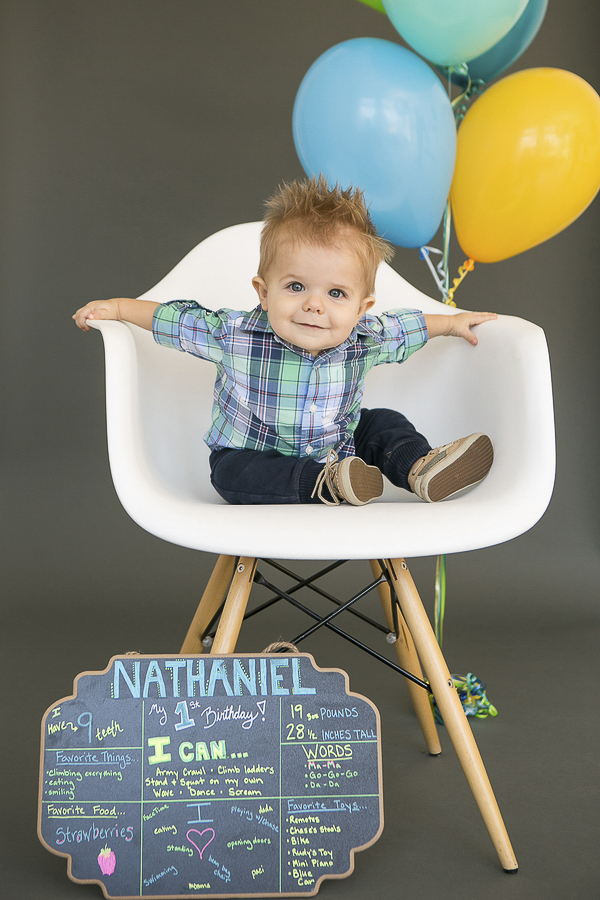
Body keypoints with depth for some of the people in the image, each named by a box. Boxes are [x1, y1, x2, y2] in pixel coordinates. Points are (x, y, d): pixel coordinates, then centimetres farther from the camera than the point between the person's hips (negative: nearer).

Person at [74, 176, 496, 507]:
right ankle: (326, 485, -39)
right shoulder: (234, 336, -26)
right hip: (252, 453, -2)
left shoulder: (366, 339, -17)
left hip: (338, 445, 3)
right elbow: (173, 317, -10)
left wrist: (453, 322, 12)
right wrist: (117, 307, -11)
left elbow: (405, 326, 5)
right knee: (231, 472, -32)